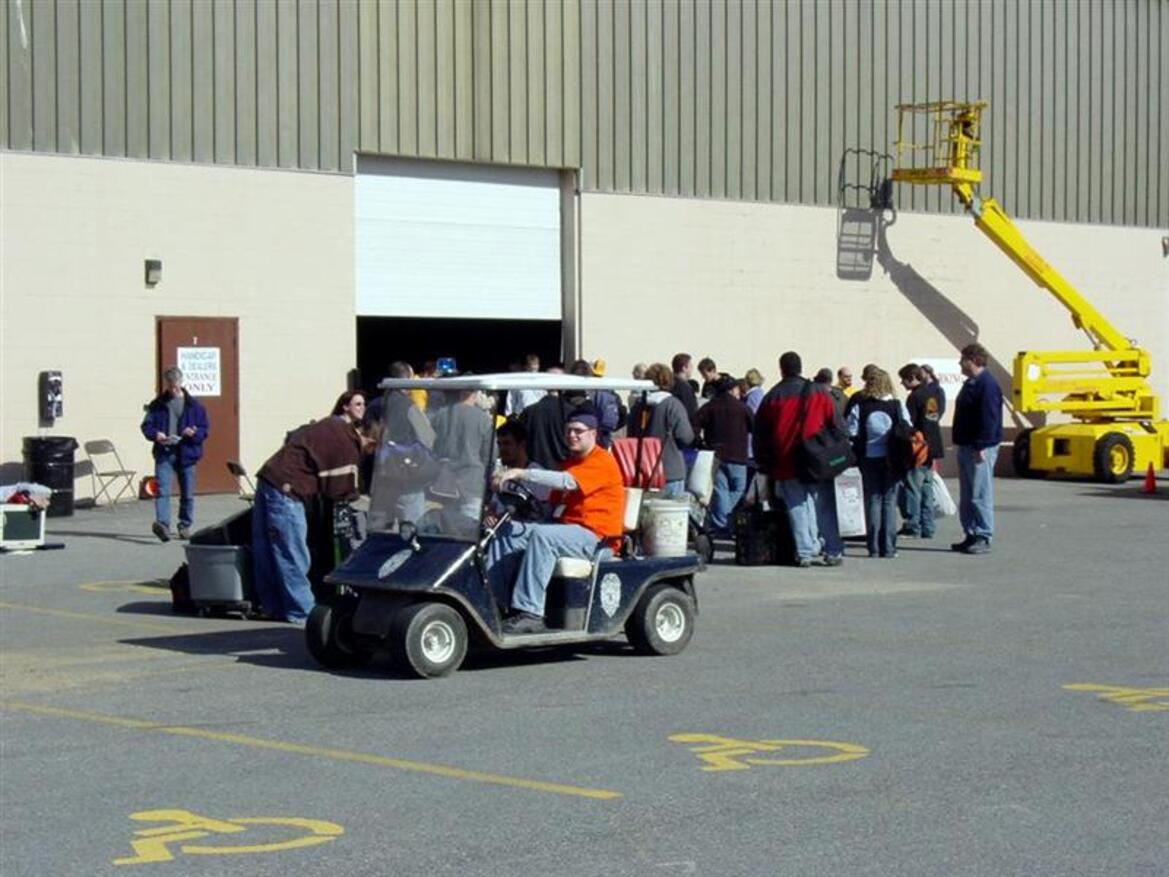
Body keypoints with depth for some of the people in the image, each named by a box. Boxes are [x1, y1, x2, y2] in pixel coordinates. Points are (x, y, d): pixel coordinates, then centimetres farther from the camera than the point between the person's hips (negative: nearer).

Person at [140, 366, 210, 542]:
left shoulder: (193, 405, 4)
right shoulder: (157, 404, 7)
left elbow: (205, 427, 6)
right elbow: (146, 425, 9)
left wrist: (195, 433, -15)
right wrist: (155, 435, -12)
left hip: (187, 454, 1)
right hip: (164, 453, -1)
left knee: (187, 494, 8)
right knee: (162, 489, -17)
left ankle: (185, 526, 23)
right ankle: (162, 523, -29)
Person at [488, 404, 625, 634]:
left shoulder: (602, 462, -8)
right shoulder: (569, 462, 23)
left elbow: (567, 482, -26)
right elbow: (554, 502, 20)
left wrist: (521, 473, -33)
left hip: (596, 536, -9)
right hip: (567, 531, 9)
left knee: (542, 535, -34)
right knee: (506, 531, -4)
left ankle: (531, 613, -38)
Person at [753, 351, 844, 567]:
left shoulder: (772, 397, 3)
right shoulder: (818, 393, 3)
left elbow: (760, 434, 8)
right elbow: (836, 425, 3)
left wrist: (764, 464, 16)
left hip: (786, 464, 0)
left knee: (797, 508, 4)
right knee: (824, 508, 7)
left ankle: (804, 553, 0)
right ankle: (833, 552, 7)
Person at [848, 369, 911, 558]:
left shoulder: (859, 406, -6)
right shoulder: (898, 406, -2)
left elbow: (852, 433, -8)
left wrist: (856, 454, 4)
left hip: (869, 458, 0)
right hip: (892, 459, 0)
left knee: (873, 500, 6)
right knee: (889, 501, 6)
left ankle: (874, 547, 3)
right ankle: (888, 547, 3)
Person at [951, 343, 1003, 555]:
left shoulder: (987, 384, -14)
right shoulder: (971, 384, 18)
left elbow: (989, 419, -21)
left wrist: (980, 447, -23)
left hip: (980, 449, -10)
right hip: (966, 447, 10)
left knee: (980, 495, -8)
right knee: (967, 497, 12)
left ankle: (983, 537, -5)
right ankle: (971, 535, 17)